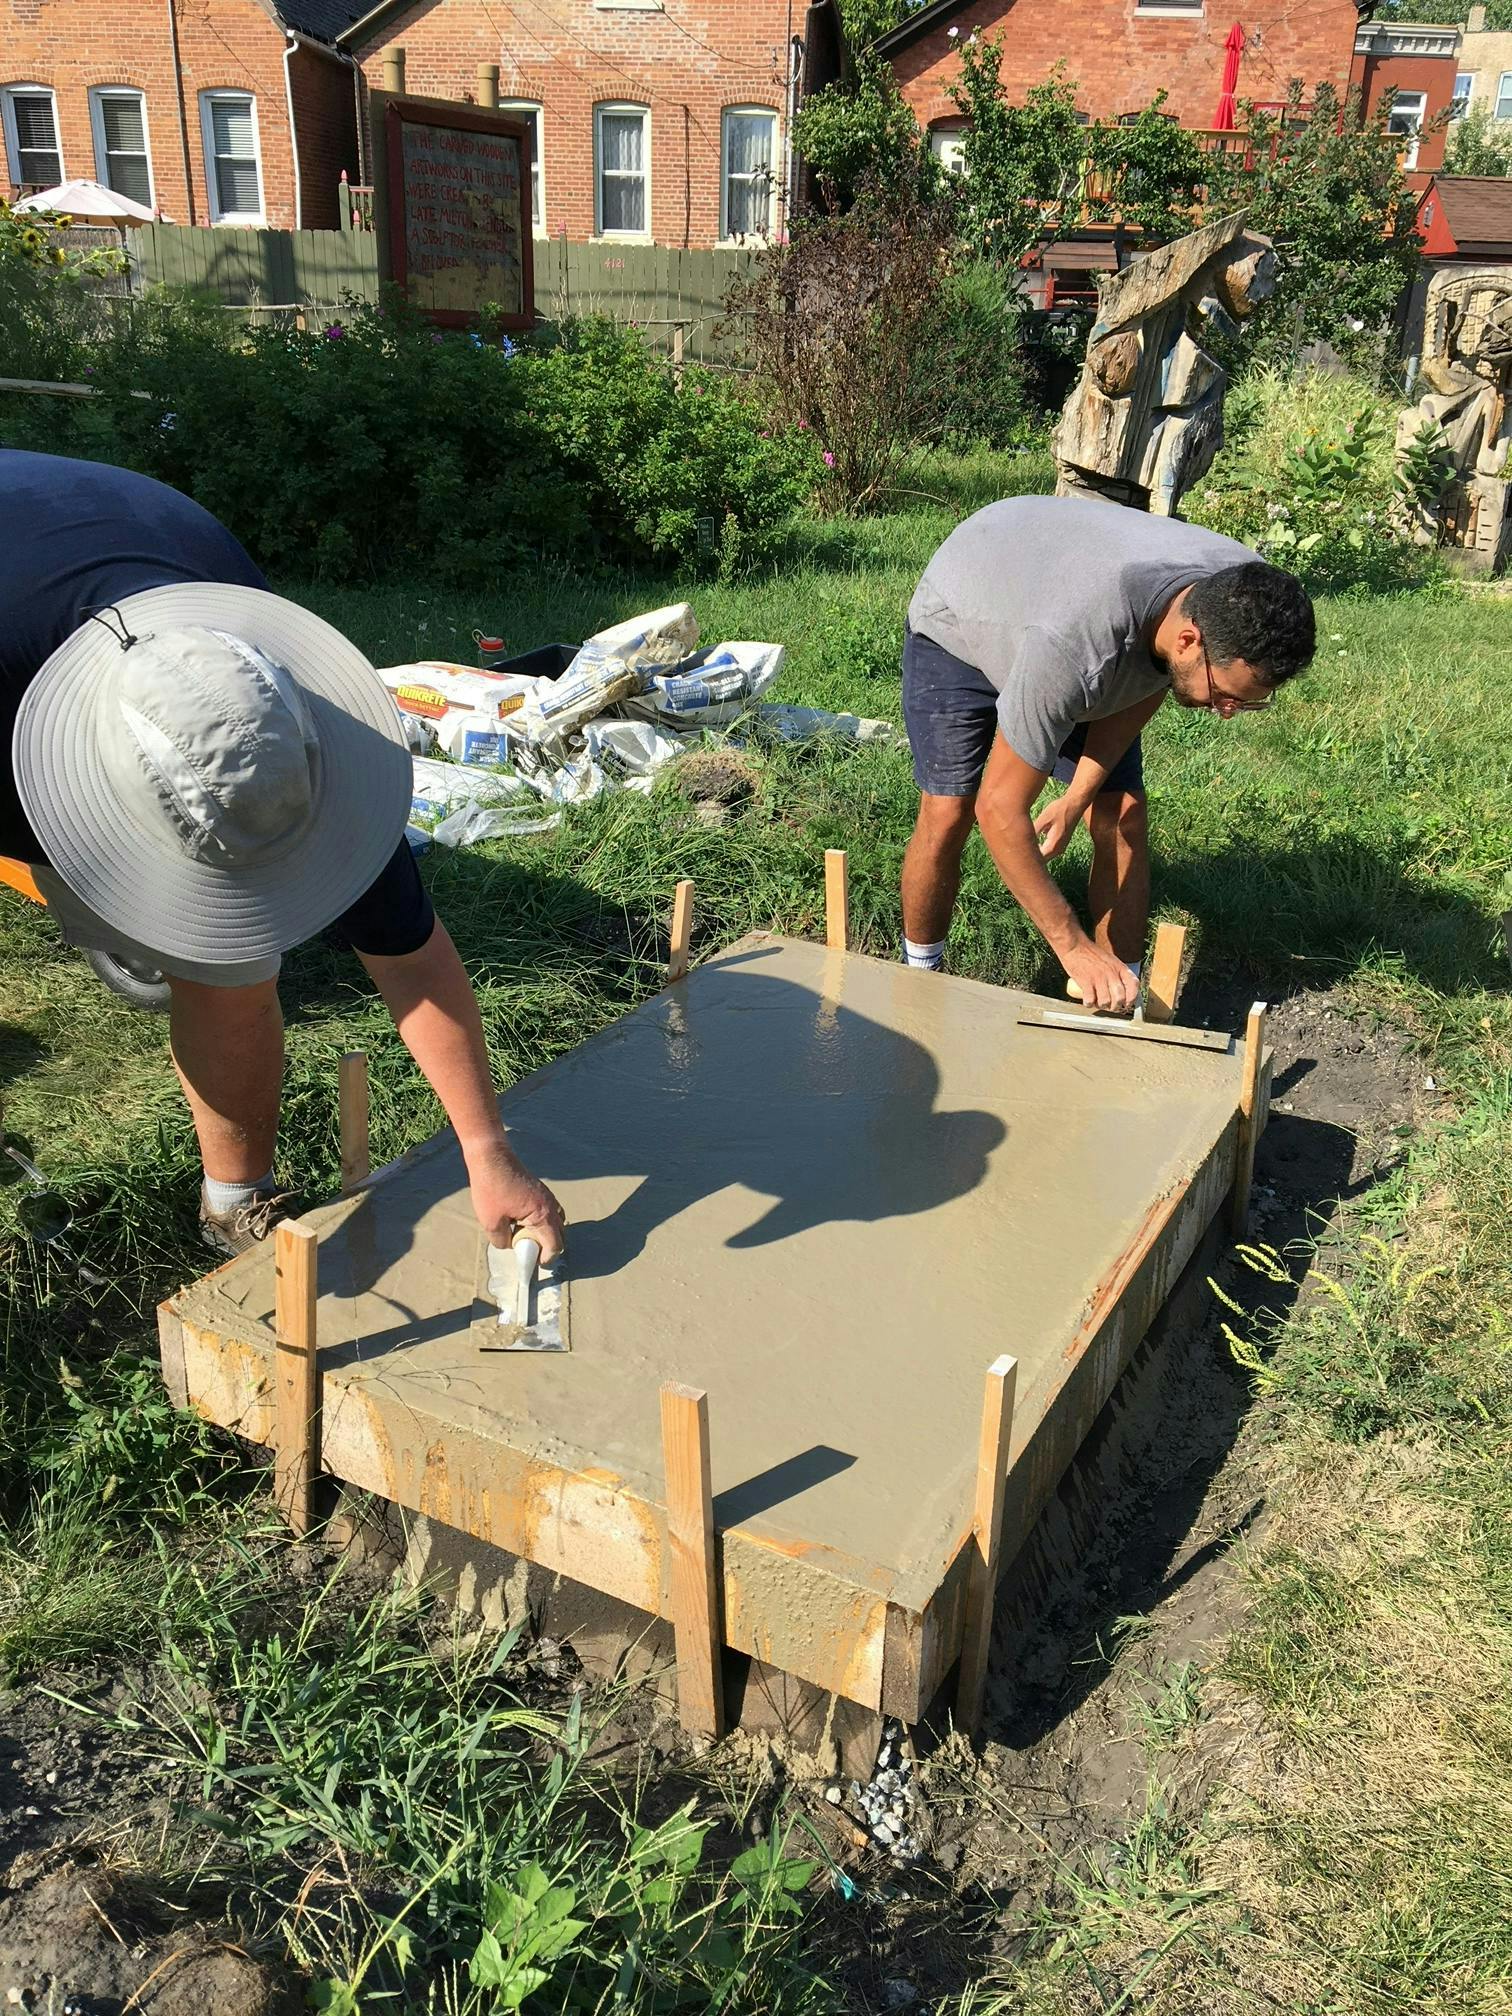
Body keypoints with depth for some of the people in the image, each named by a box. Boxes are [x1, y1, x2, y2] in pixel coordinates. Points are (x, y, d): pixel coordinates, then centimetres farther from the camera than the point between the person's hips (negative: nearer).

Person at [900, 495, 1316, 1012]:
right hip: (958, 625, -5)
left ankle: (1120, 1010, 2)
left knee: (1124, 816, -8)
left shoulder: (1240, 595, -27)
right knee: (948, 814, -17)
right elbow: (999, 810, -38)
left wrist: (1077, 798, -14)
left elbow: (1145, 691, -6)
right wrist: (1073, 947, -35)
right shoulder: (1070, 648, -47)